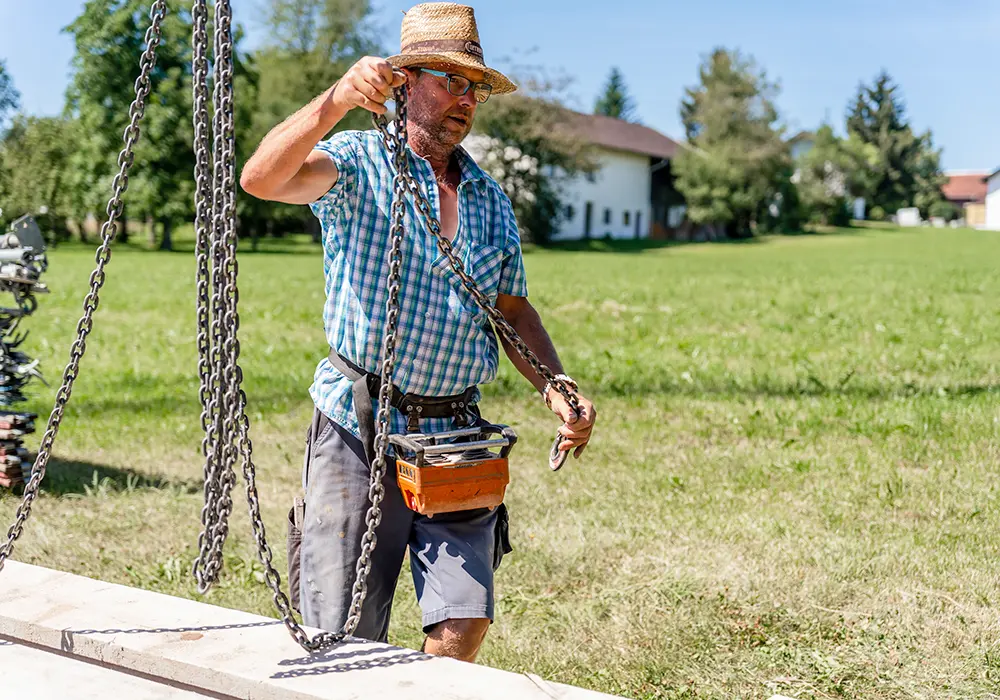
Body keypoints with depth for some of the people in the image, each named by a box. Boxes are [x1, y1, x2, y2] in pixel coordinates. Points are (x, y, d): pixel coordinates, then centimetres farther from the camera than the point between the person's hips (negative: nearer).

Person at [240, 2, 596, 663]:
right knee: (342, 642, 0)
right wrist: (338, 98, -35)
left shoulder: (491, 199, 14)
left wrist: (557, 391, 1)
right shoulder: (357, 164, -2)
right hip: (359, 431, -4)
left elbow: (513, 309, 17)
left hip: (456, 436, 4)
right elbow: (262, 178, -21)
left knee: (464, 623, -3)